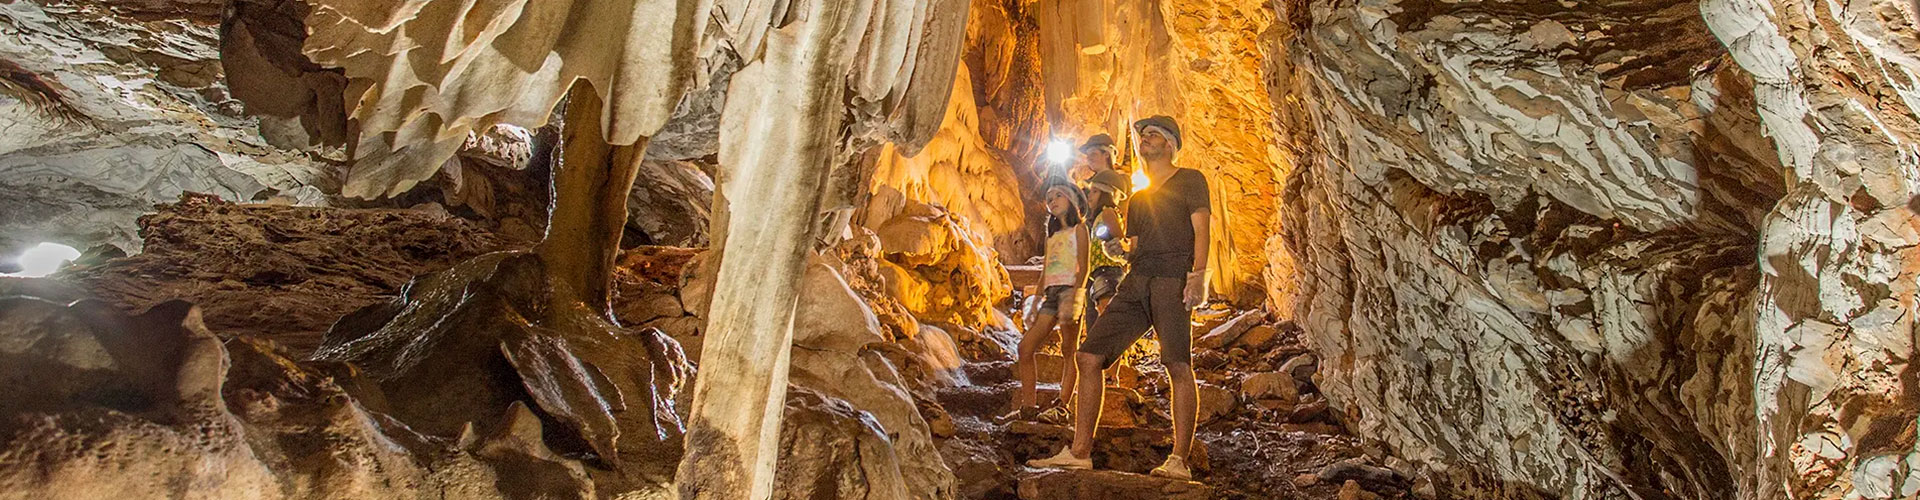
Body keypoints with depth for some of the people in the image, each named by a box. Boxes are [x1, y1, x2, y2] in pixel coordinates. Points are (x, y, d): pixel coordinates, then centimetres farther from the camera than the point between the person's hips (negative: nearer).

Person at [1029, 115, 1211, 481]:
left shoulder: (1190, 180, 13)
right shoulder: (1136, 200, 30)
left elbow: (1200, 230, -2)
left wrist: (1198, 273, -17)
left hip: (1173, 277, -6)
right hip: (1136, 280, 6)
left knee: (1178, 363, -21)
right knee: (1088, 356, -5)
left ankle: (1179, 460, -17)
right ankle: (1080, 452, -1)